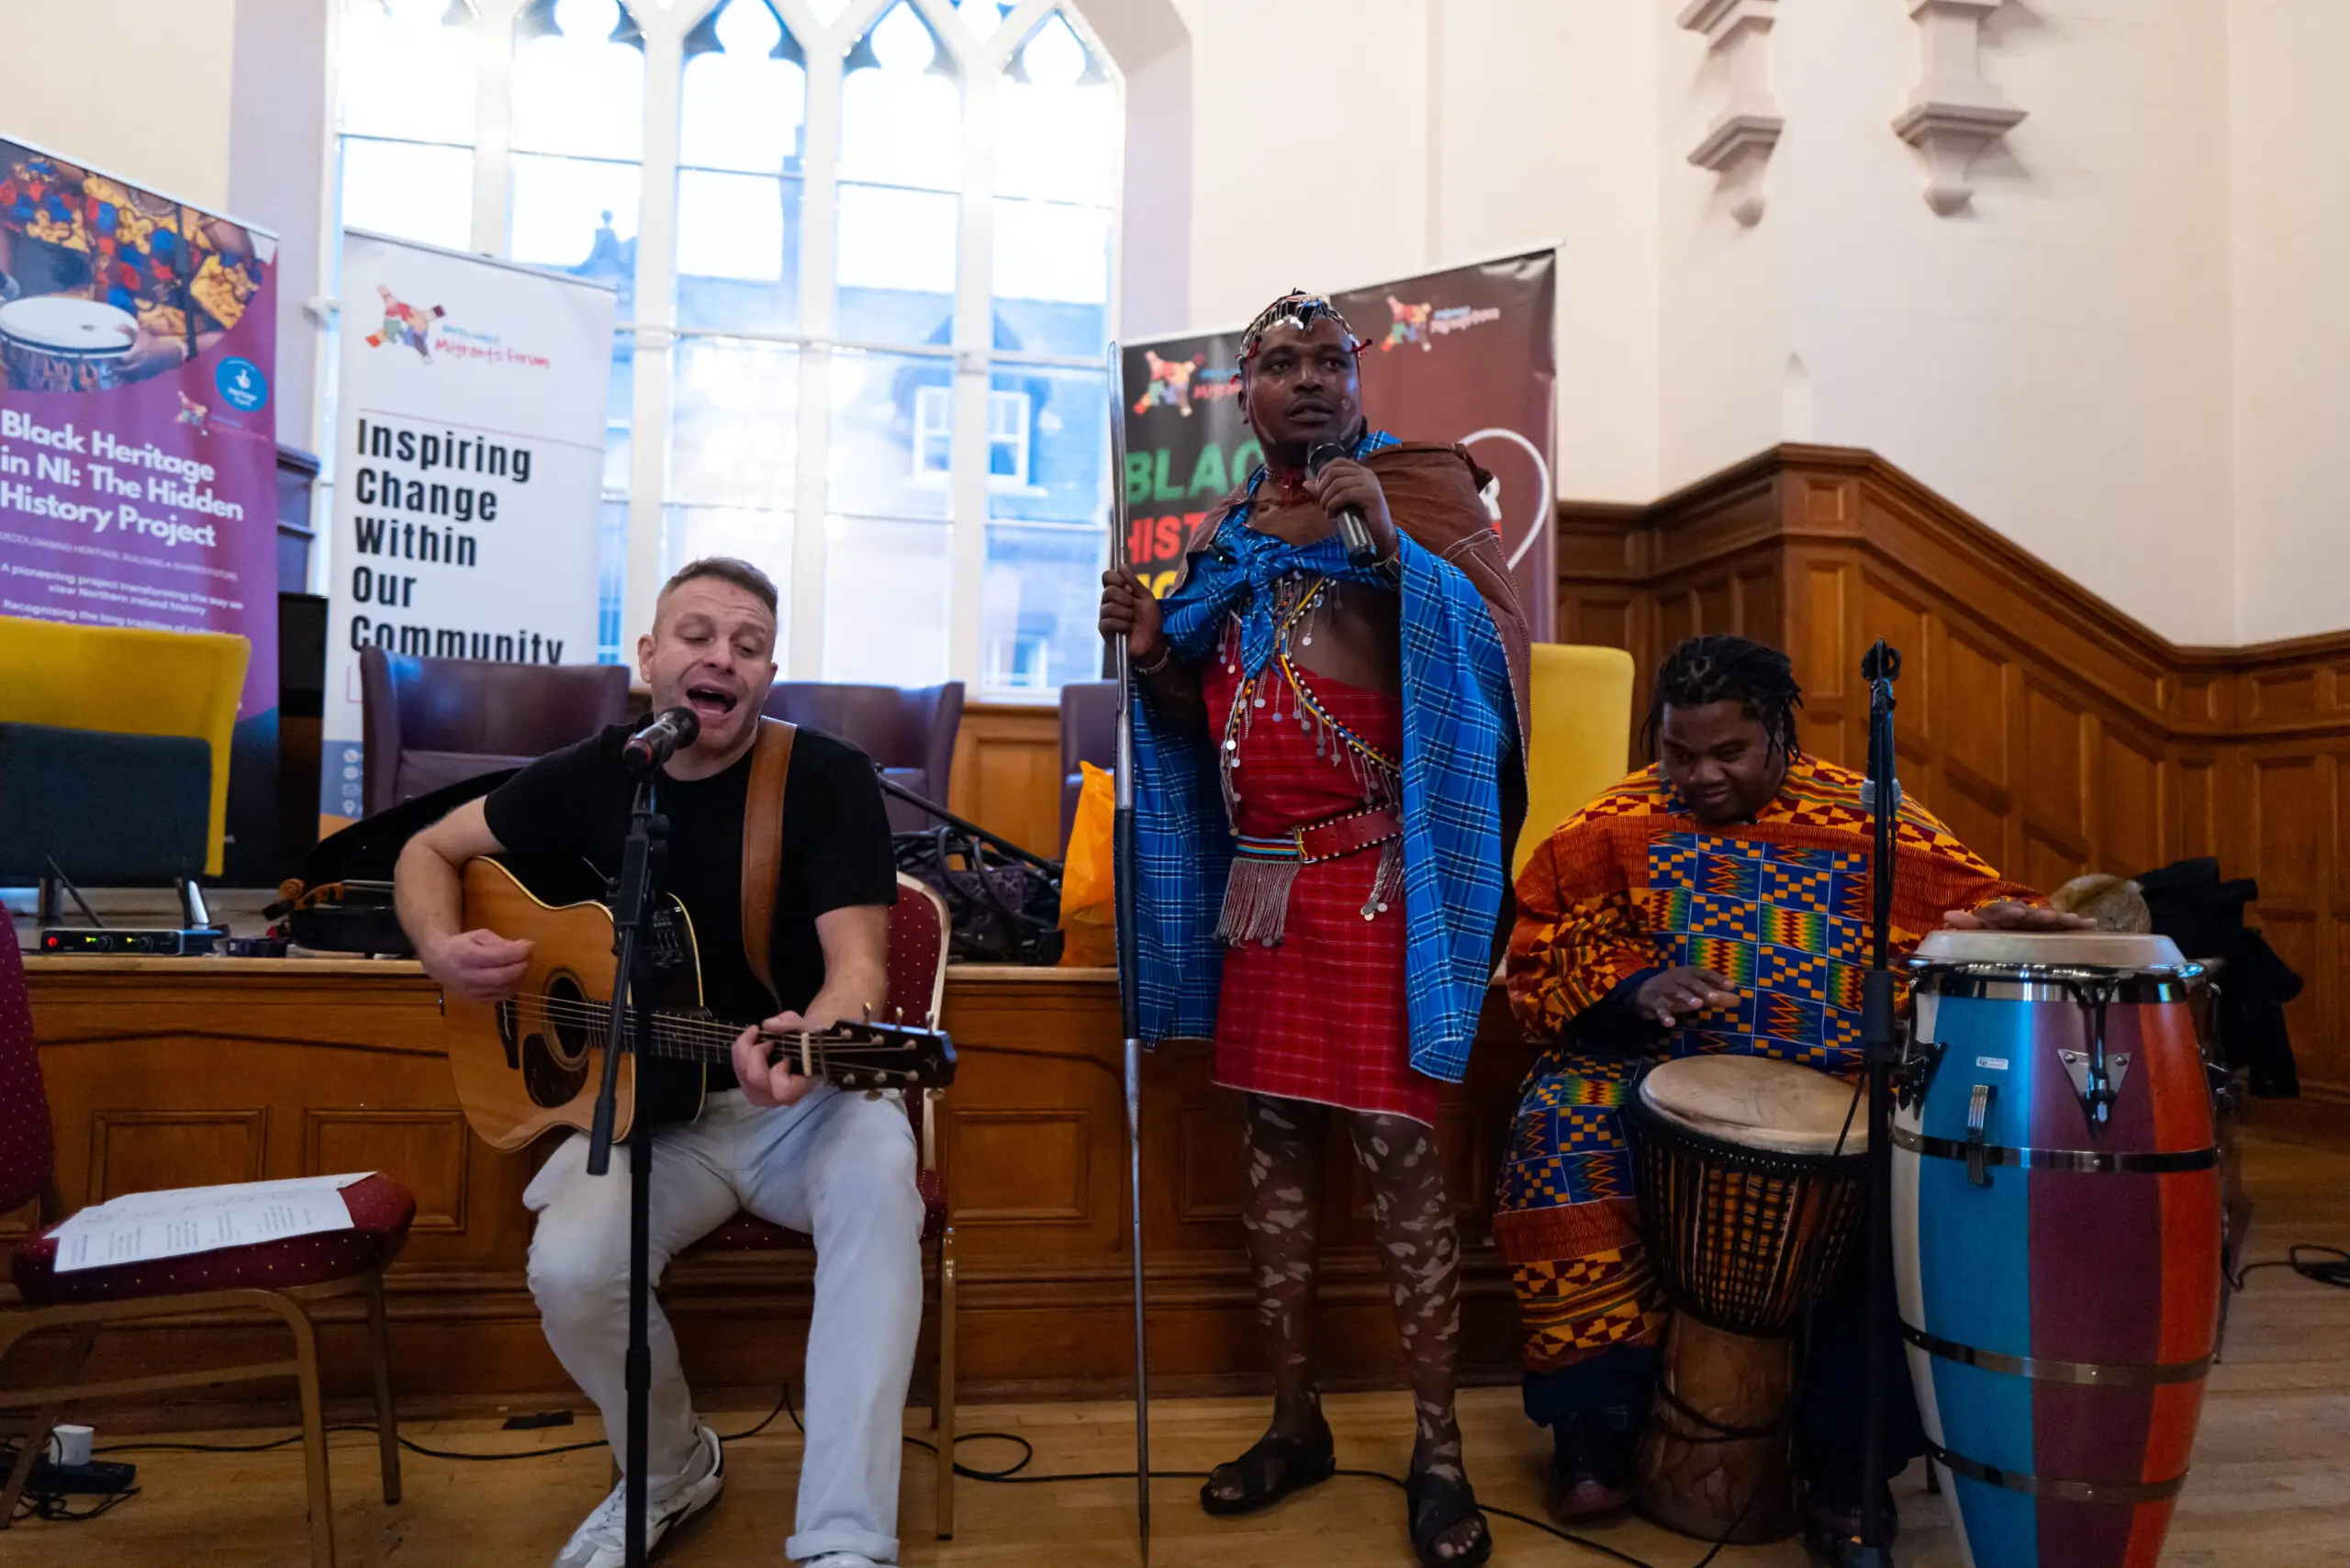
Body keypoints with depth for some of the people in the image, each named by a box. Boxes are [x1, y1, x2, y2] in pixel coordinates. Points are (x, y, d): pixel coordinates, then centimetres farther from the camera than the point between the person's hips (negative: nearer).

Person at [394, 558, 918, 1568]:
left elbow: (858, 963, -20)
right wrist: (442, 949, -7)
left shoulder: (827, 779, -10)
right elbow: (430, 851, 16)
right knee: (570, 1269, -26)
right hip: (647, 1110, 3)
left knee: (877, 1168, -36)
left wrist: (809, 1043, -43)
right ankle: (671, 1472, 9)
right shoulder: (593, 775, 2)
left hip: (802, 1103, -2)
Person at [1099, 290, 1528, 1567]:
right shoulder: (1222, 534, 16)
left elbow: (1495, 651, -8)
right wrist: (1149, 651, -1)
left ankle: (1436, 1448, 8)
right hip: (1259, 878, 5)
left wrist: (1396, 549, -21)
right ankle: (1295, 1419, 21)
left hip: (1379, 880, -5)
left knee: (1397, 1146, -5)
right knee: (1275, 1137, 8)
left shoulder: (1419, 491, 3)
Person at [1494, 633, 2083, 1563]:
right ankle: (1594, 1420, -12)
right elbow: (1540, 948, 2)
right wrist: (1635, 986, -17)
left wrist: (2005, 922, -22)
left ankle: (1845, 1462, -9)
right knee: (1563, 1133, -28)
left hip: (1834, 1088, 0)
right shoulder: (1616, 830, 3)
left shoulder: (1863, 822, 3)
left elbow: (1969, 906, 3)